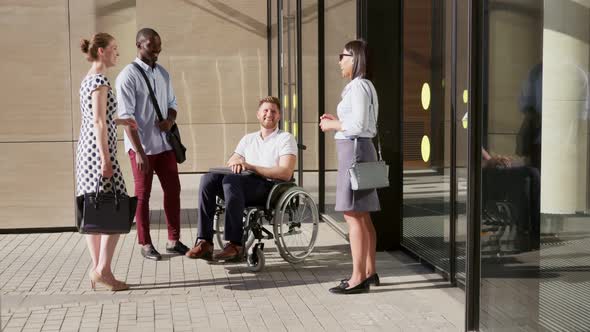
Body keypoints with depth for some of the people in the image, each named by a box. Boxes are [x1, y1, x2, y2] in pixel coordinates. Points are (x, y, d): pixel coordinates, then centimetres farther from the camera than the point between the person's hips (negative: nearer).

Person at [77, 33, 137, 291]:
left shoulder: (88, 80, 16)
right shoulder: (100, 80, -12)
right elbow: (99, 123, -18)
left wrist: (121, 121, 28)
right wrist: (106, 159, -20)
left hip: (86, 151, 10)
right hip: (99, 150, -10)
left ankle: (97, 270, 13)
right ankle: (102, 269, -10)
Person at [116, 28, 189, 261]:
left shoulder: (163, 74, 9)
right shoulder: (128, 76, -11)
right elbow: (126, 116, -15)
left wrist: (170, 120, -6)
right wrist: (139, 151, -20)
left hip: (165, 144, 6)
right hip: (142, 146, -6)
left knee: (173, 190, 9)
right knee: (142, 195, 5)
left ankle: (174, 241, 21)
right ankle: (145, 244, 16)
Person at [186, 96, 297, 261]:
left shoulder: (285, 138, 7)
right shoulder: (248, 139, 25)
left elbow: (286, 173, -8)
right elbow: (230, 164, 21)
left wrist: (250, 166, -13)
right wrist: (235, 163, -5)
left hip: (270, 187, -5)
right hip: (244, 186, 5)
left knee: (231, 179, -34)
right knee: (209, 178, -23)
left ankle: (235, 244, -34)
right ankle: (204, 242, -27)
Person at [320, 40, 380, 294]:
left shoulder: (358, 86, -12)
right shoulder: (363, 86, 19)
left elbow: (358, 124, -20)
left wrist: (332, 125, -7)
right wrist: (336, 121, 13)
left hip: (354, 149, -11)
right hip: (359, 149, 11)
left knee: (353, 215, -10)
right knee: (362, 216, 12)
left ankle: (358, 278, -8)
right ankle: (369, 272, 18)